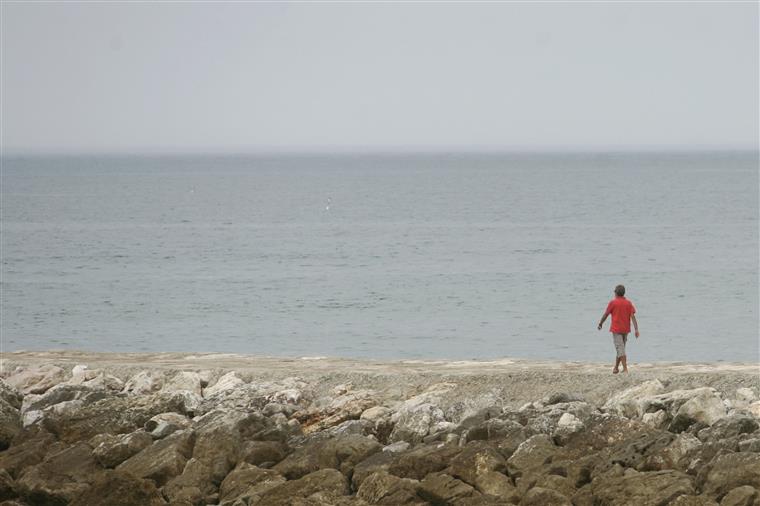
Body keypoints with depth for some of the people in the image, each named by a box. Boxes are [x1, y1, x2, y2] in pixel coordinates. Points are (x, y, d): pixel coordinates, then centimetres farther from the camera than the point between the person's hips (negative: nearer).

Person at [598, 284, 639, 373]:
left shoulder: (613, 302, -7)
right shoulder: (628, 303, 2)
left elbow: (605, 314, -3)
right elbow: (633, 316, -5)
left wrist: (600, 324, 13)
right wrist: (636, 329, -9)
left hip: (616, 329, -5)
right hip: (626, 329, 5)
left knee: (620, 349, -9)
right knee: (620, 349, 18)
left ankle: (625, 369, -19)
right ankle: (616, 368, 26)